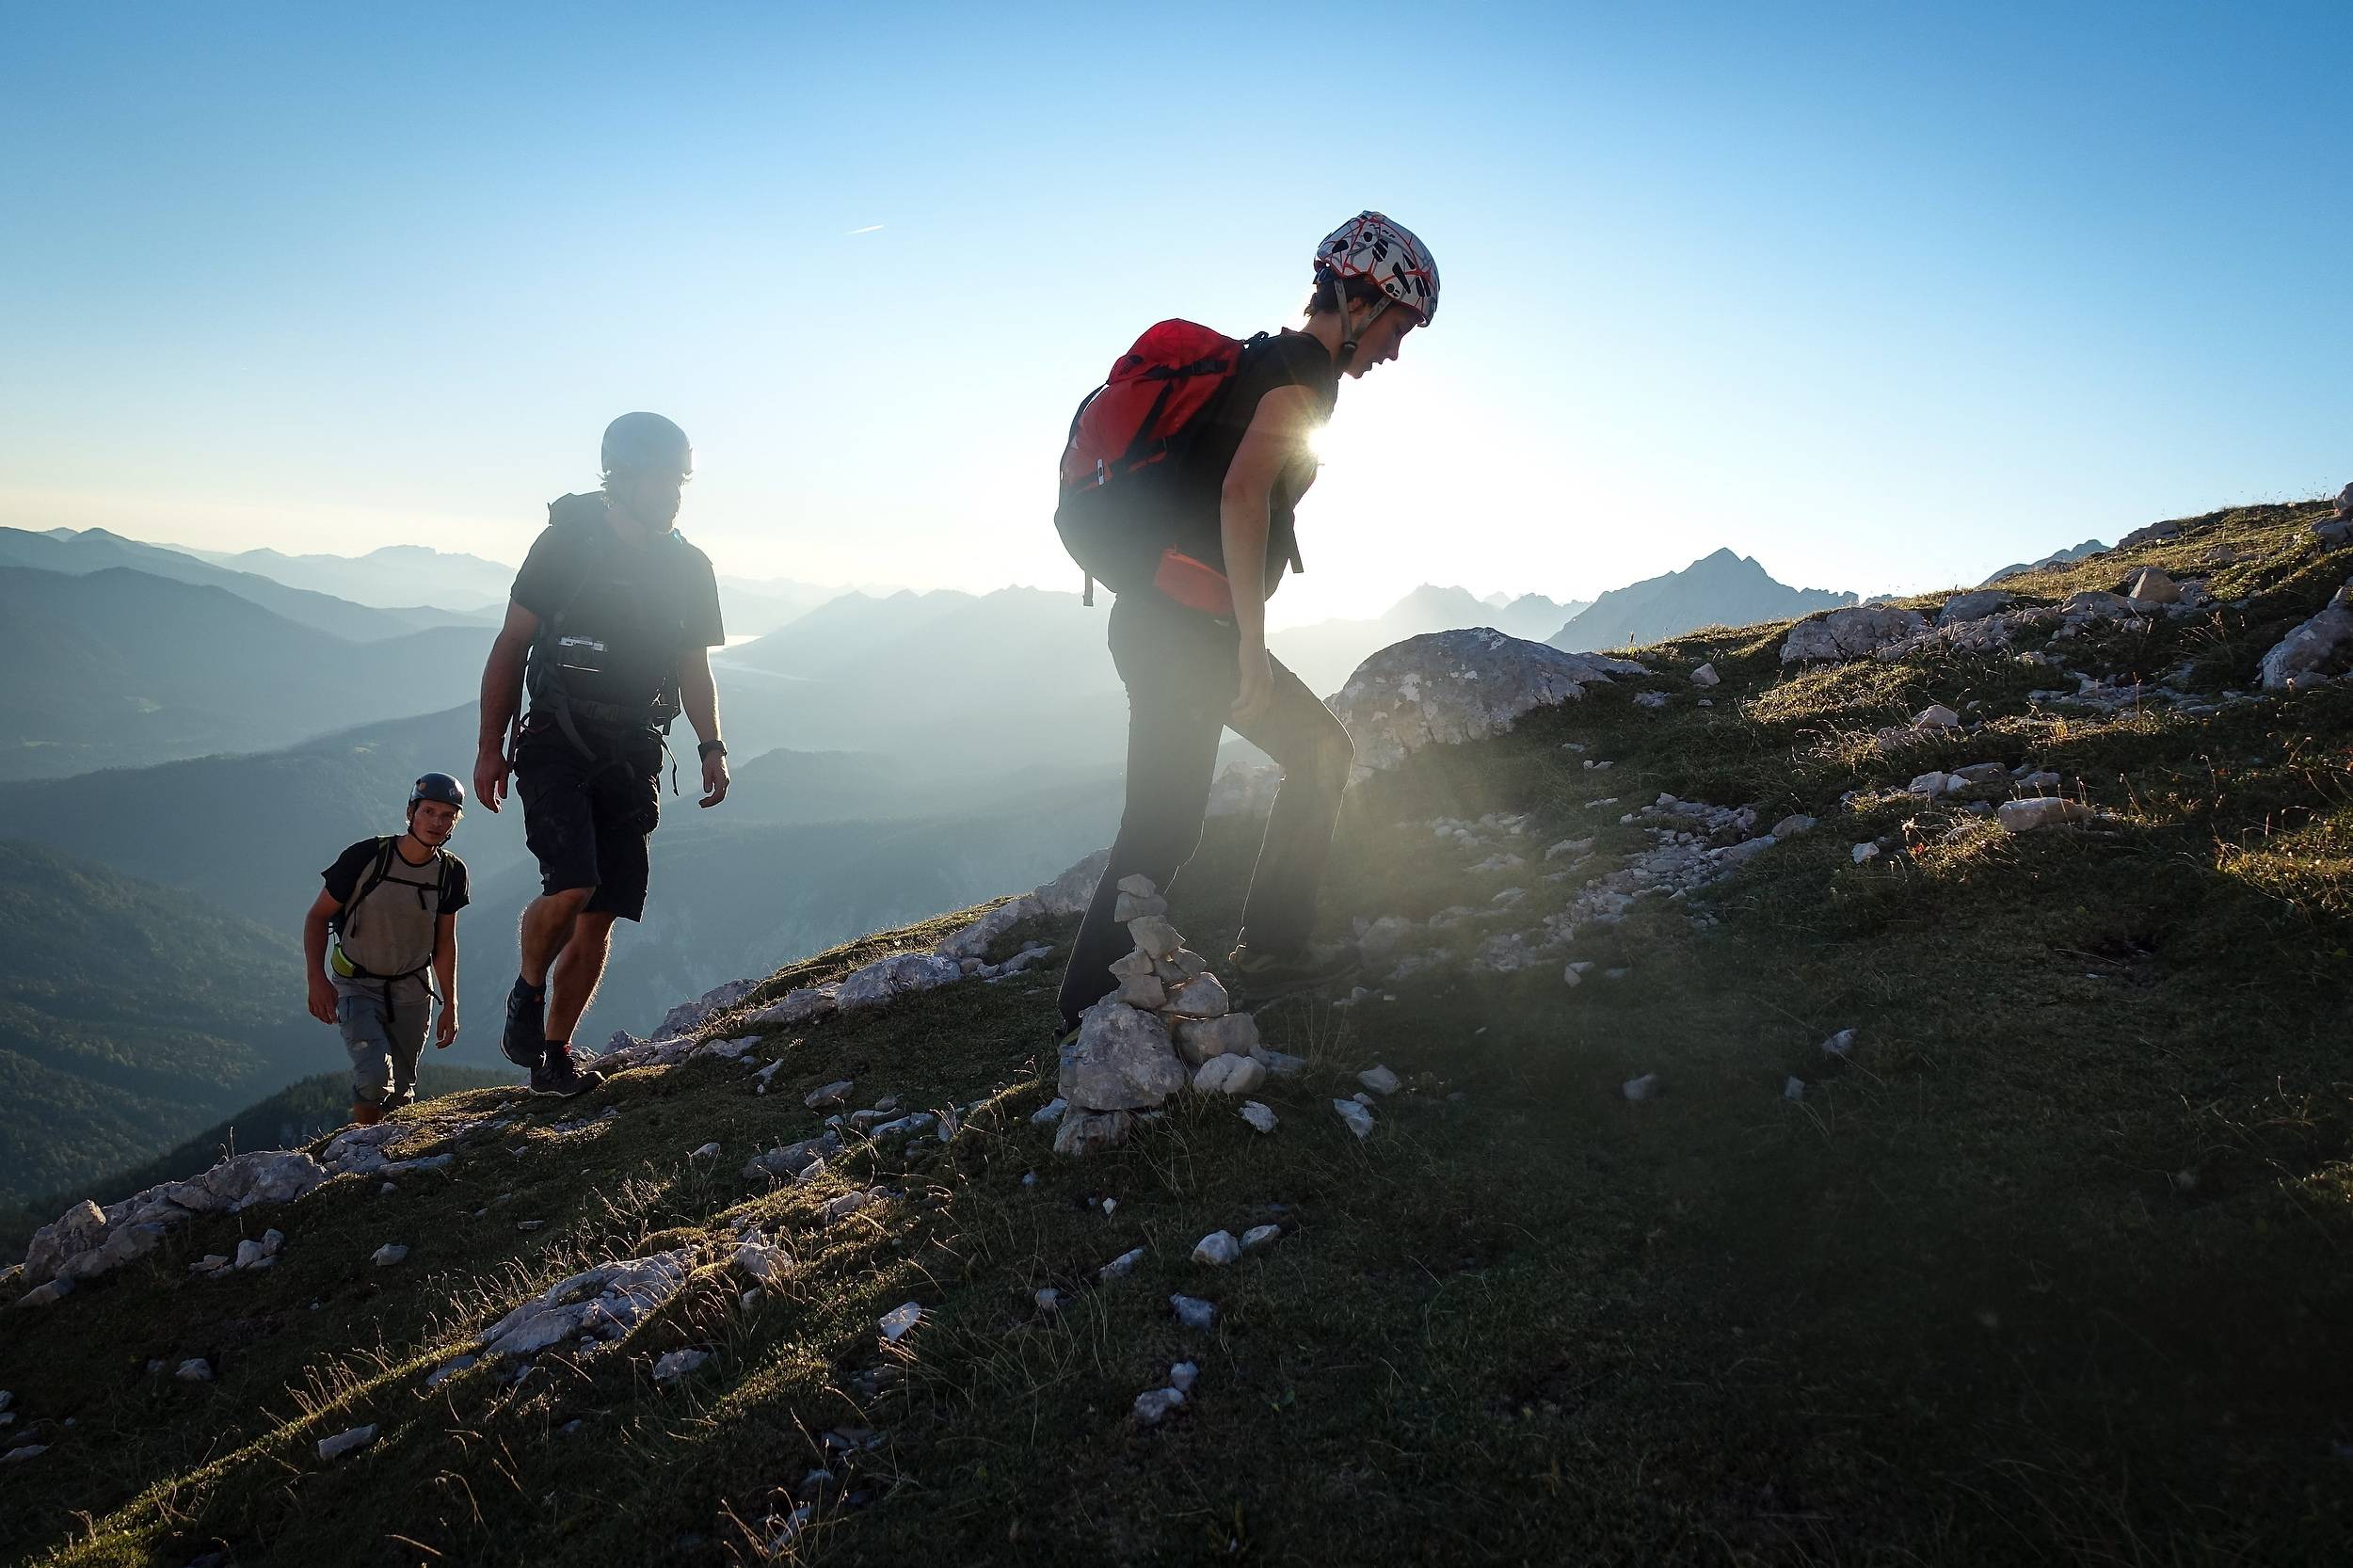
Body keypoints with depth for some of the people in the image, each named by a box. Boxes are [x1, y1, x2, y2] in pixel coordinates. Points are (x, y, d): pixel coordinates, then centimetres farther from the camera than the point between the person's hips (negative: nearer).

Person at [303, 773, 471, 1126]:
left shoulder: (452, 873, -7)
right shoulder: (365, 857, -19)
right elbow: (317, 916, -9)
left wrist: (450, 1005, 7)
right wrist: (317, 979, -19)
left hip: (411, 989, 4)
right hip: (357, 985, -3)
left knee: (401, 1092, 8)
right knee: (375, 1075, -22)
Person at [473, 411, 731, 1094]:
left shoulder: (689, 567, 7)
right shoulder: (567, 542, -4)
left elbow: (695, 669, 14)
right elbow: (511, 646, 1)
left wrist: (711, 747, -1)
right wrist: (490, 747, -2)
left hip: (631, 757, 4)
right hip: (557, 747, -4)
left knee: (601, 915, 4)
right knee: (571, 886, -22)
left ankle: (554, 1056, 19)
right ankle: (527, 992, 8)